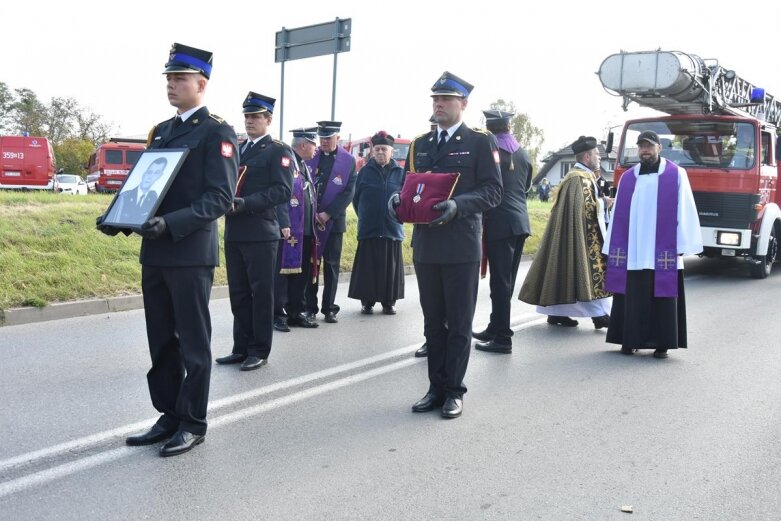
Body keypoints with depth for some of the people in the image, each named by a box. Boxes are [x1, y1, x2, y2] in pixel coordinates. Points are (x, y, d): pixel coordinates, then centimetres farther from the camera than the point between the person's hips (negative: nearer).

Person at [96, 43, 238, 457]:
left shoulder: (217, 132, -7)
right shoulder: (162, 131, 17)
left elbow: (220, 197, -16)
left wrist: (171, 224, -27)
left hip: (191, 254, -8)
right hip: (154, 253, 8)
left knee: (193, 343, 3)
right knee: (161, 342, 14)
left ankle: (192, 424, 16)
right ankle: (170, 417, 27)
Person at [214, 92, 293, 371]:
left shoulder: (279, 151, -3)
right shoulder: (237, 148, 18)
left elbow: (283, 191, -13)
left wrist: (245, 203, -21)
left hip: (260, 233, -7)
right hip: (234, 232, 7)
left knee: (261, 293, 1)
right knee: (238, 293, 11)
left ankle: (259, 351, 10)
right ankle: (241, 348, 21)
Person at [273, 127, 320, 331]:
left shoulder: (304, 165, 18)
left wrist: (315, 219, 16)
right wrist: (284, 224, -23)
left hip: (306, 230, 9)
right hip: (289, 230, -9)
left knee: (302, 272, 12)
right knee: (282, 271, -2)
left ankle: (296, 312, 21)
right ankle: (277, 315, 4)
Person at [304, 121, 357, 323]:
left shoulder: (348, 161, 1)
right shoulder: (309, 157, 4)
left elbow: (348, 192, -4)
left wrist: (328, 214, -11)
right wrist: (312, 214, -7)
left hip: (333, 221, 0)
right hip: (309, 219, 1)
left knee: (331, 265, 5)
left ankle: (329, 308, 13)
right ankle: (310, 308, 9)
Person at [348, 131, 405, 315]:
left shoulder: (400, 172, 4)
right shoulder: (365, 171, 4)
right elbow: (356, 197, 8)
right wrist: (364, 216, 9)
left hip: (393, 229, 1)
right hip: (368, 229, 0)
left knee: (390, 266, 6)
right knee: (368, 267, 3)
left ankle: (389, 302, 17)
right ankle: (367, 302, 12)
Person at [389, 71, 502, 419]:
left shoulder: (481, 142, 0)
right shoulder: (419, 145, 16)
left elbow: (493, 191, -6)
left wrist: (458, 205, -22)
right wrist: (399, 199, -4)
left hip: (461, 247, -5)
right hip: (425, 246, 5)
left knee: (459, 324, 4)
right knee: (433, 323, 11)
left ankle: (454, 391, 14)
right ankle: (436, 388, 21)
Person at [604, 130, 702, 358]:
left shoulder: (676, 175, 3)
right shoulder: (627, 178, 11)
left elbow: (684, 211, 0)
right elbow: (619, 214, 10)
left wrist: (681, 246, -5)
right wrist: (614, 247, 7)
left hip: (662, 250, -2)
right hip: (632, 251, 3)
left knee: (662, 296, 1)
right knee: (632, 296, 5)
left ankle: (661, 343, 9)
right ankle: (630, 340, 14)